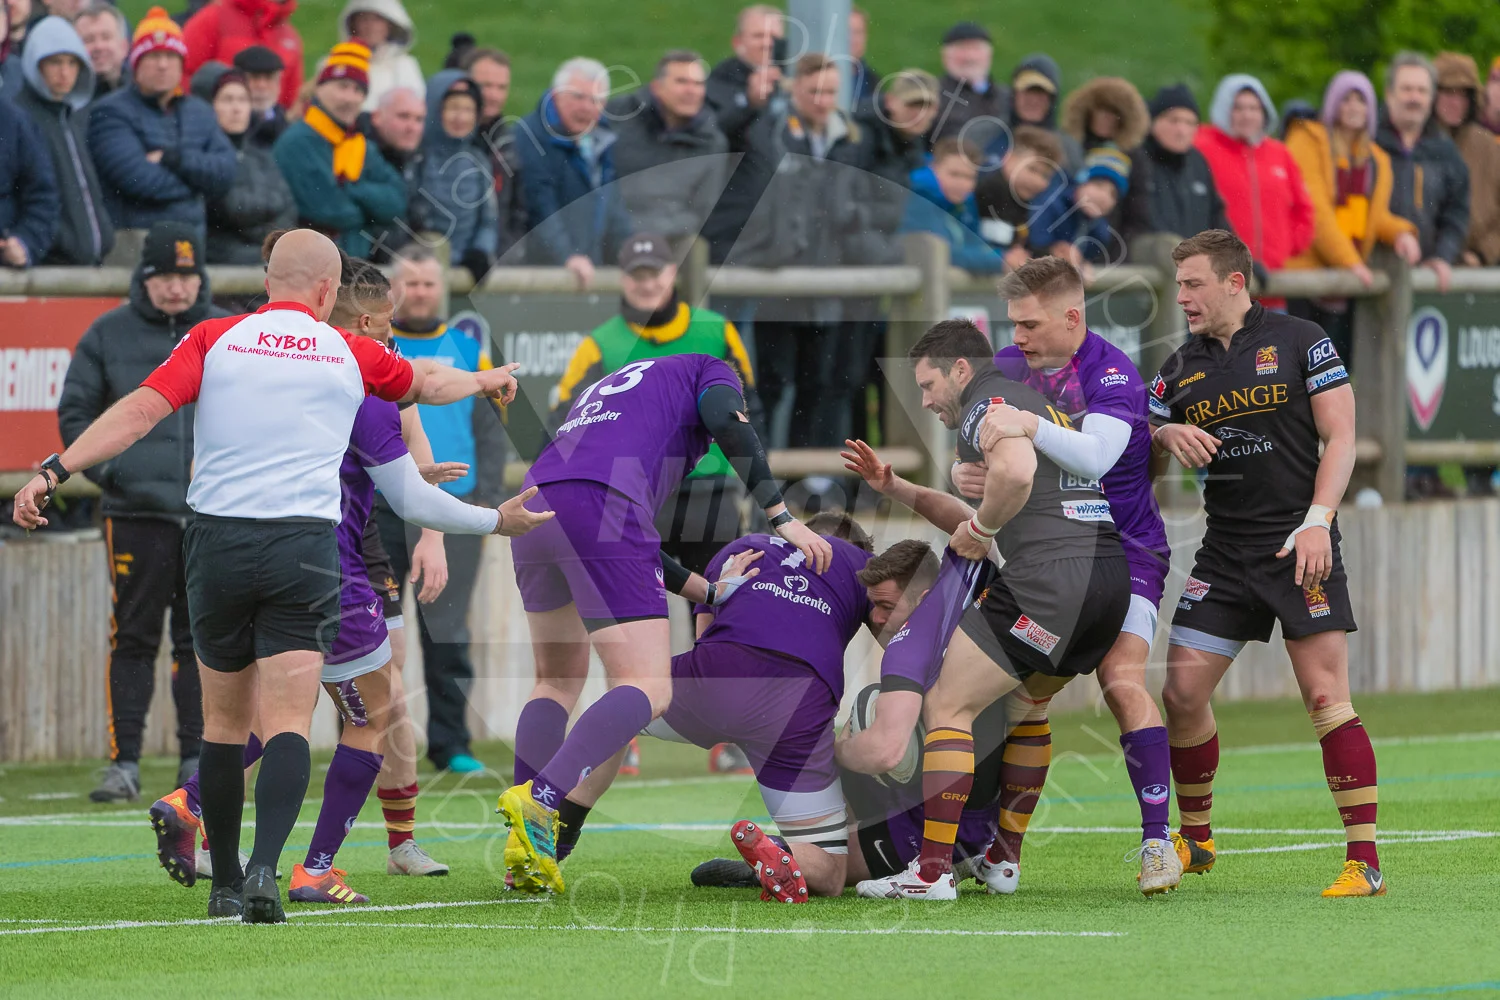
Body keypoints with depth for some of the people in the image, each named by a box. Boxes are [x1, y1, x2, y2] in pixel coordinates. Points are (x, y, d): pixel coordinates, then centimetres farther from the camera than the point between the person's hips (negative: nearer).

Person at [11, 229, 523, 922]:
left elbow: (143, 409, -9)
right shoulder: (349, 353, 8)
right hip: (303, 547, -1)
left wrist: (55, 470, -11)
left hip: (218, 543, 1)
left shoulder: (214, 339, 4)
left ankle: (225, 883, 22)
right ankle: (265, 866, -27)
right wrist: (485, 381, 50)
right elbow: (428, 383, 29)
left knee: (225, 722, 15)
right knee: (287, 723, -6)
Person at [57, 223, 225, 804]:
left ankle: (197, 759, 11)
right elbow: (74, 412, 8)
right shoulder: (108, 335, 5)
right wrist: (103, 468, -4)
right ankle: (124, 764, -1)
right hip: (136, 512, -1)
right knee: (132, 641, -2)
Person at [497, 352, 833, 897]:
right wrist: (784, 519, -3)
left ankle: (528, 846, 9)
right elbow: (727, 422, -2)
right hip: (597, 506, -7)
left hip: (532, 505, 7)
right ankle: (538, 801, -28)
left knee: (558, 681, 23)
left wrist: (708, 591, 35)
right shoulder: (710, 371, 24)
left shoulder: (602, 389, 41)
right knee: (647, 690, -7)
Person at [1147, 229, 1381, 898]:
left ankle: (1365, 861, -12)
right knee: (1182, 692, -1)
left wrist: (1317, 522, -14)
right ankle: (1195, 838, 20)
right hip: (1224, 558, 5)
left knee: (1327, 699, -13)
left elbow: (1340, 436, -3)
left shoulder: (1298, 342, -1)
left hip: (1300, 548, -5)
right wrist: (1167, 436, -6)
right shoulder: (1180, 368, 13)